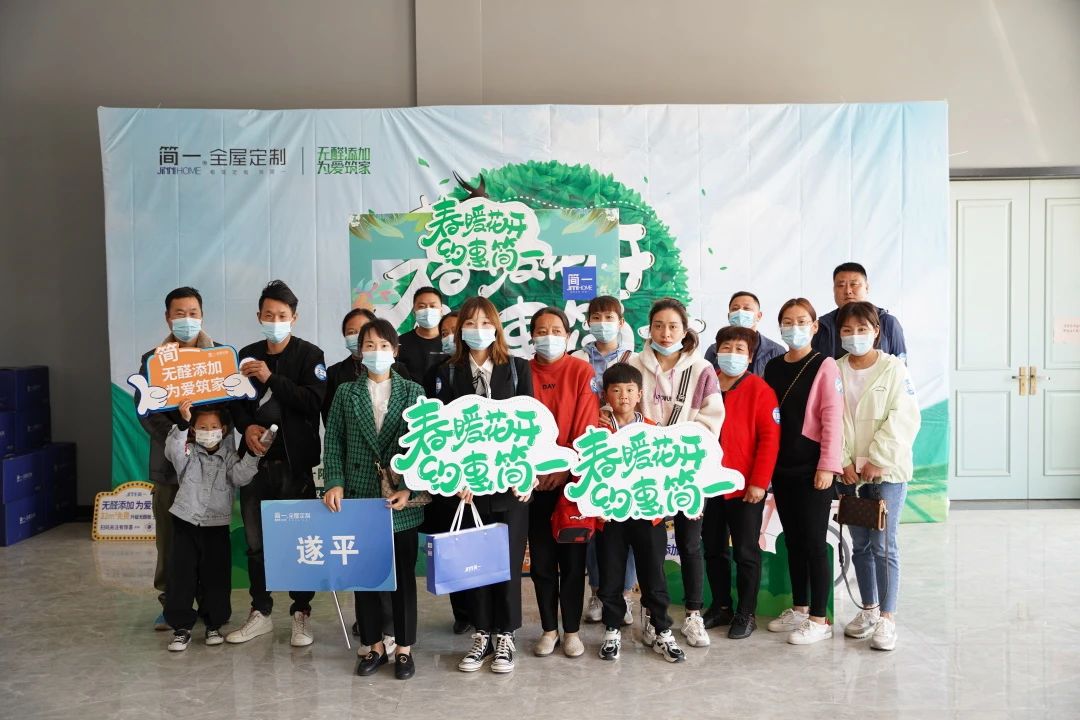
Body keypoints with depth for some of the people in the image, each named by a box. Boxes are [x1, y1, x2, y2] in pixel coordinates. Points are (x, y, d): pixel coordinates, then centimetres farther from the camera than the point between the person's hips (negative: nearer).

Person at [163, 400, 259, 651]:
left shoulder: (228, 456, 3)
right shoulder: (187, 452, 0)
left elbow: (240, 477, -12)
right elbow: (172, 449, -23)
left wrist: (252, 454, -26)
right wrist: (182, 423, -39)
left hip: (217, 525, 1)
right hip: (185, 522, -1)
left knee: (216, 576, 5)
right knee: (181, 574, 0)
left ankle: (214, 624, 19)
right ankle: (181, 626, 10)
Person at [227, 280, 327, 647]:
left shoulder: (309, 355, -2)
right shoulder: (248, 355, 12)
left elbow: (314, 401, -15)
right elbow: (235, 400, 14)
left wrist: (272, 378, -17)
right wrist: (247, 426, -6)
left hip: (295, 462, -4)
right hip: (255, 459, 4)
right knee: (255, 541, 11)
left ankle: (301, 614, 14)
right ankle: (260, 613, 24)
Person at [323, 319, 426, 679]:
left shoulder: (412, 392, 2)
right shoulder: (345, 393, 6)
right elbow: (334, 443, 5)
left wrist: (410, 489, -12)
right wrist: (335, 484, -9)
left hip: (402, 501, -1)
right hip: (359, 499, 1)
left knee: (403, 576, 7)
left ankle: (404, 648, 21)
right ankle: (374, 645, 25)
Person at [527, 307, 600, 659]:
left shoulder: (582, 372, -1)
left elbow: (587, 427, -6)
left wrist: (566, 467, -14)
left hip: (573, 480, -1)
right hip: (535, 481, 1)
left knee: (572, 557, 6)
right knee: (541, 559, 7)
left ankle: (572, 630, 19)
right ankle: (549, 629, 21)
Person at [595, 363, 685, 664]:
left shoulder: (652, 429, 3)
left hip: (647, 512, 1)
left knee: (654, 575, 8)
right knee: (610, 576, 10)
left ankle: (662, 632, 22)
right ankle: (612, 632, 26)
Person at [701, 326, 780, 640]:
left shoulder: (760, 390, -8)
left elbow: (770, 438, -11)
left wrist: (759, 482, -15)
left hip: (745, 488, -4)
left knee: (746, 553, 7)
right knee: (713, 550, 15)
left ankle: (745, 614, 20)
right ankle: (721, 606, 30)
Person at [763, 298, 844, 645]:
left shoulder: (824, 365, -7)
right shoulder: (773, 367, 10)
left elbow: (833, 417, -12)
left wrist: (827, 466, -16)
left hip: (812, 468, -6)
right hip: (782, 467, 6)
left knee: (814, 542, -1)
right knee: (792, 540, 14)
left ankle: (818, 619, 10)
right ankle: (799, 607, 27)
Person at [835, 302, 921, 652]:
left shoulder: (893, 368, -5)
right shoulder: (834, 371, 4)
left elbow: (904, 418, -11)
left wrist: (877, 460, -15)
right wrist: (842, 462, -9)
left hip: (887, 471, -3)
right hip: (850, 473, 4)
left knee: (883, 545, -3)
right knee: (860, 544, 12)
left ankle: (887, 618, 7)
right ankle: (868, 609, 26)